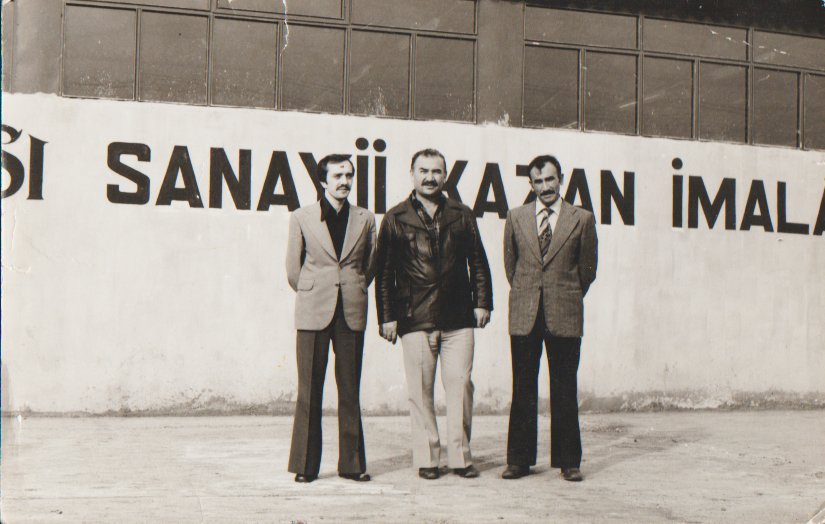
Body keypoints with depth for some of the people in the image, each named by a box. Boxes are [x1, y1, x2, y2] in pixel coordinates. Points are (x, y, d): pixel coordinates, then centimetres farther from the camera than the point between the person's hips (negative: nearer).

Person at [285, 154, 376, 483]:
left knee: (350, 390, 5)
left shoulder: (365, 219, 9)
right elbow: (293, 268, 9)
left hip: (352, 313, 2)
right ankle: (305, 465, 9)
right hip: (314, 312, -2)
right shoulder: (302, 218, 4)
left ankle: (352, 463, 13)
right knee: (309, 390, 1)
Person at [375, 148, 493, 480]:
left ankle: (460, 456, 9)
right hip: (415, 318, -1)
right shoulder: (396, 219, 7)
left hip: (458, 317, 1)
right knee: (420, 391, 2)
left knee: (460, 385, -1)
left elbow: (478, 262, 15)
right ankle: (427, 458, 11)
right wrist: (386, 316, 1)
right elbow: (384, 272, 6)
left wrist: (482, 302, 7)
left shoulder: (461, 215, 13)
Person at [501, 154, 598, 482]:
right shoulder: (516, 217, 8)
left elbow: (588, 268, 10)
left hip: (565, 316, -1)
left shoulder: (582, 219, 3)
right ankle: (519, 460, 12)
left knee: (565, 391, 4)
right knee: (523, 390, 4)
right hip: (524, 315, 1)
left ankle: (568, 461, 14)